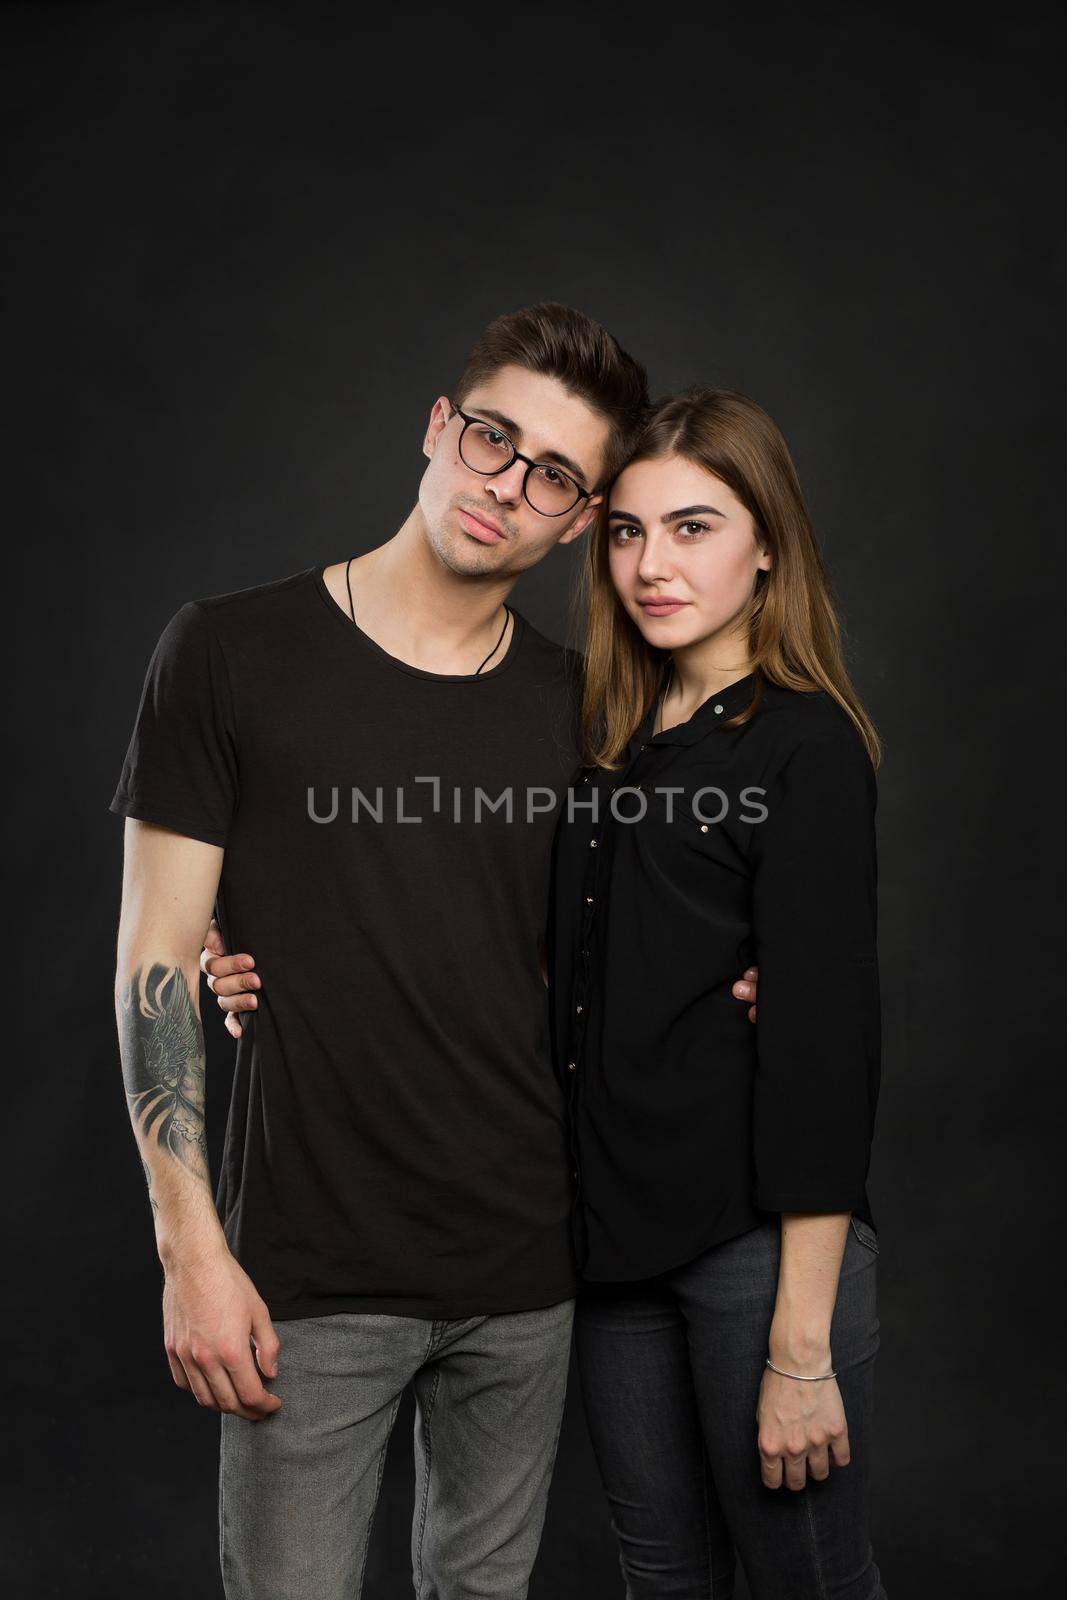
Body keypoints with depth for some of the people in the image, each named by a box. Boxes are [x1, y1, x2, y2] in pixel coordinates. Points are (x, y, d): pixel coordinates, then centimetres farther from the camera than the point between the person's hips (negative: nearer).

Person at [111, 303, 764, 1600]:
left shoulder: (577, 705, 4)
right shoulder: (233, 653, -7)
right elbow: (156, 961, -7)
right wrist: (191, 1249, -11)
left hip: (526, 1268, 4)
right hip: (310, 1272, -3)